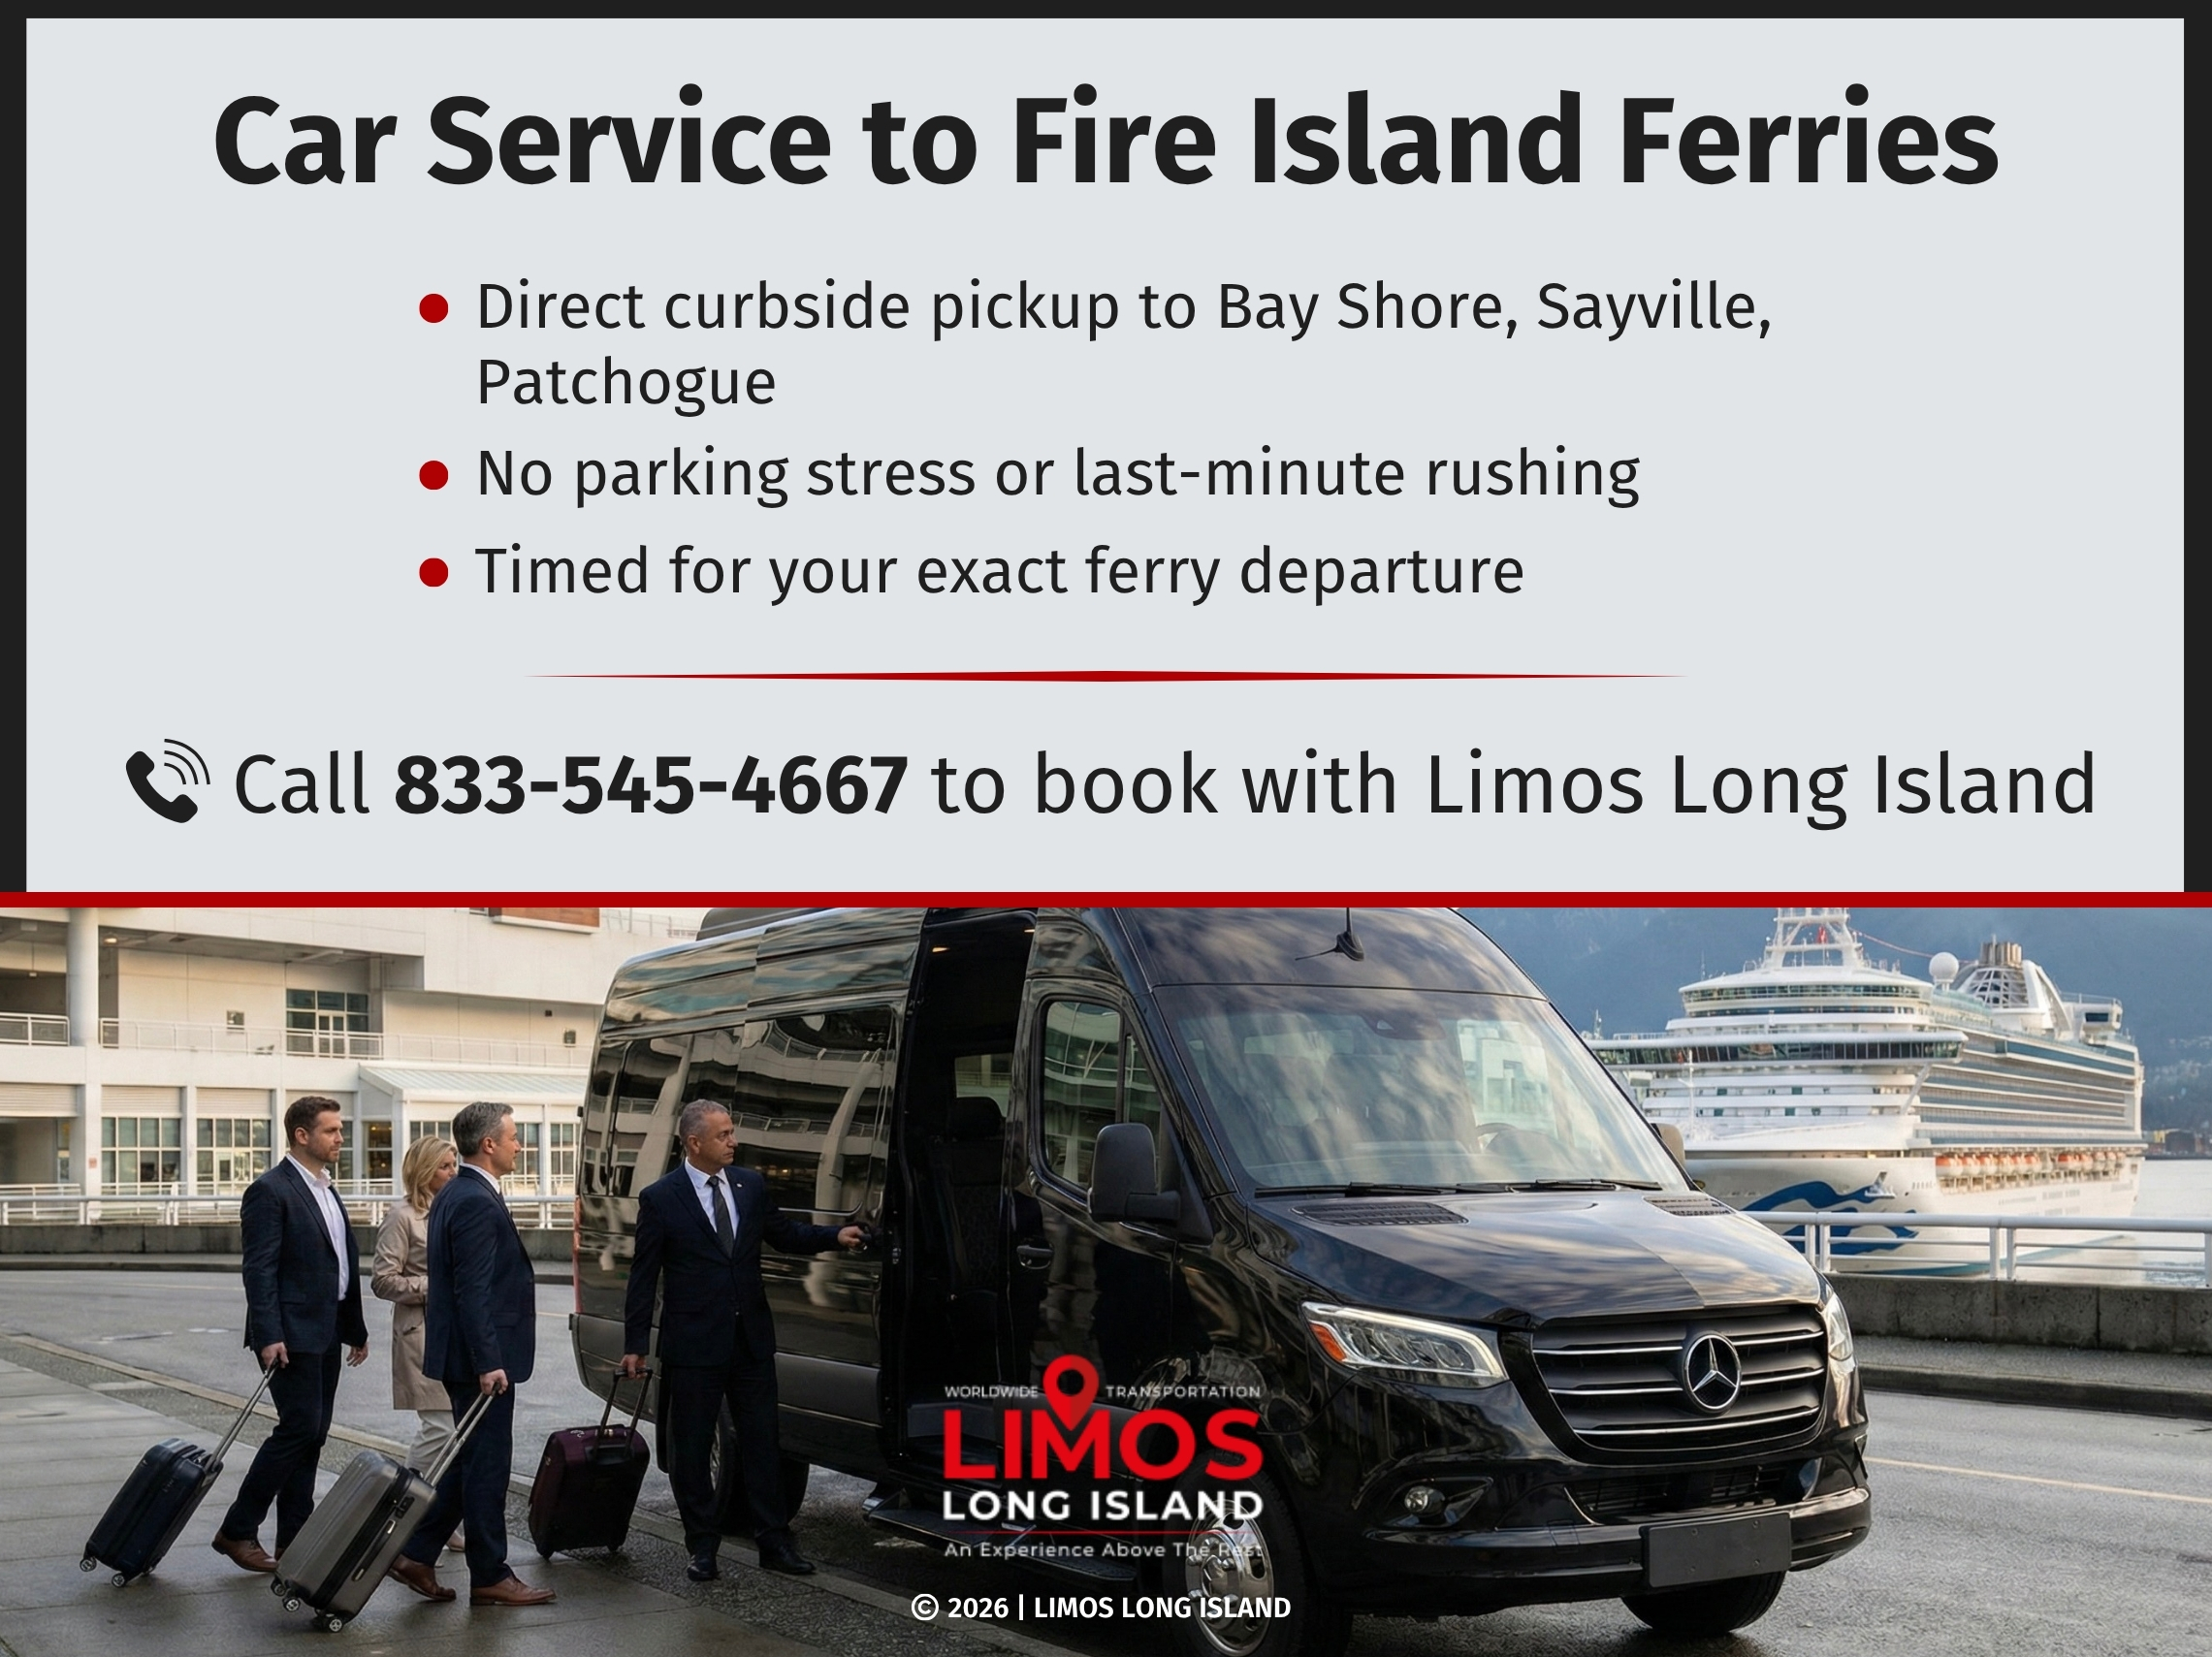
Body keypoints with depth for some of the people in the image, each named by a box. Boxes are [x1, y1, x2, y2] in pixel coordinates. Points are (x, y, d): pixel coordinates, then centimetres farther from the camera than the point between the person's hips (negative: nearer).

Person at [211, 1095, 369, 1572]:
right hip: (292, 1335, -9)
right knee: (299, 1428, -10)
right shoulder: (270, 1191, -12)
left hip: (326, 1334, 9)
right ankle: (237, 1529, -1)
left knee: (311, 1434, 9)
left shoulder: (326, 1193, 17)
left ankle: (294, 1540, 13)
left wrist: (355, 1328, 20)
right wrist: (268, 1336, -23)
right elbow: (259, 1269, -17)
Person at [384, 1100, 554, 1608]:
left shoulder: (453, 1196, 14)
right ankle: (489, 1576, 6)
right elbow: (473, 1291, -23)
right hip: (479, 1357, -10)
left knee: (469, 1461, 17)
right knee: (486, 1465, -2)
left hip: (466, 1357, 10)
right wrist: (488, 1361, -24)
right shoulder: (477, 1203, -19)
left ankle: (417, 1554, 18)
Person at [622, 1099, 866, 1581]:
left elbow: (785, 1233, 18)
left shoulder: (751, 1185, 5)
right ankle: (702, 1546, 15)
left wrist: (835, 1236, 2)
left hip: (752, 1341, 4)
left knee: (761, 1442, 8)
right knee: (691, 1450, 5)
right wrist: (635, 1345, -6)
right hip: (693, 1345, -4)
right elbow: (643, 1276, -5)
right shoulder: (660, 1198, -7)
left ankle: (774, 1542, 15)